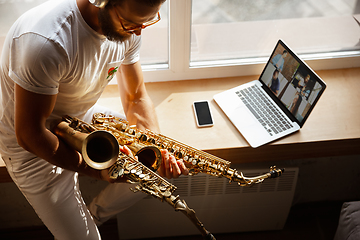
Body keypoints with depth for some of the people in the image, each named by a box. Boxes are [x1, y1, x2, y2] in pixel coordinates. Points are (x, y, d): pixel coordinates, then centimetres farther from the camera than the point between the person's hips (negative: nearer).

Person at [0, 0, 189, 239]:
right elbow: (29, 135, -29)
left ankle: (94, 216, 22)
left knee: (152, 165, 3)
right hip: (34, 146, -6)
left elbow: (136, 97, -3)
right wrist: (97, 169, -26)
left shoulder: (128, 27, -14)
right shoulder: (45, 41, -38)